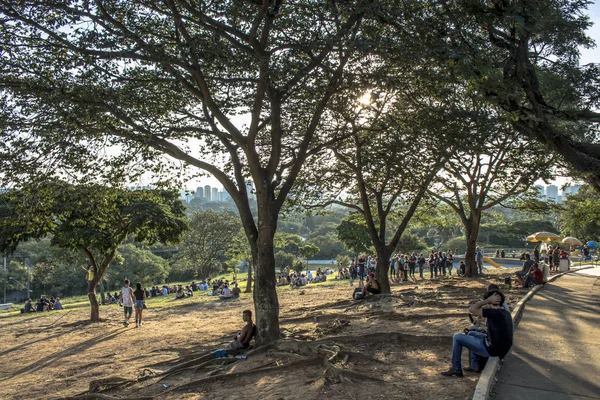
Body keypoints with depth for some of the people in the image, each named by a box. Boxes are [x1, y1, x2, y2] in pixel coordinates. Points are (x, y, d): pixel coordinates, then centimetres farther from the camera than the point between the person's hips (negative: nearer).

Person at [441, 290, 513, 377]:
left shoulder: (495, 313, -24)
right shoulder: (506, 313, 4)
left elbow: (471, 309, -25)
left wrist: (488, 300, -20)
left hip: (491, 349, -9)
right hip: (501, 348, 9)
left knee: (457, 337, 0)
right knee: (471, 333, 28)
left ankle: (456, 369, 11)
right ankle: (475, 365, 26)